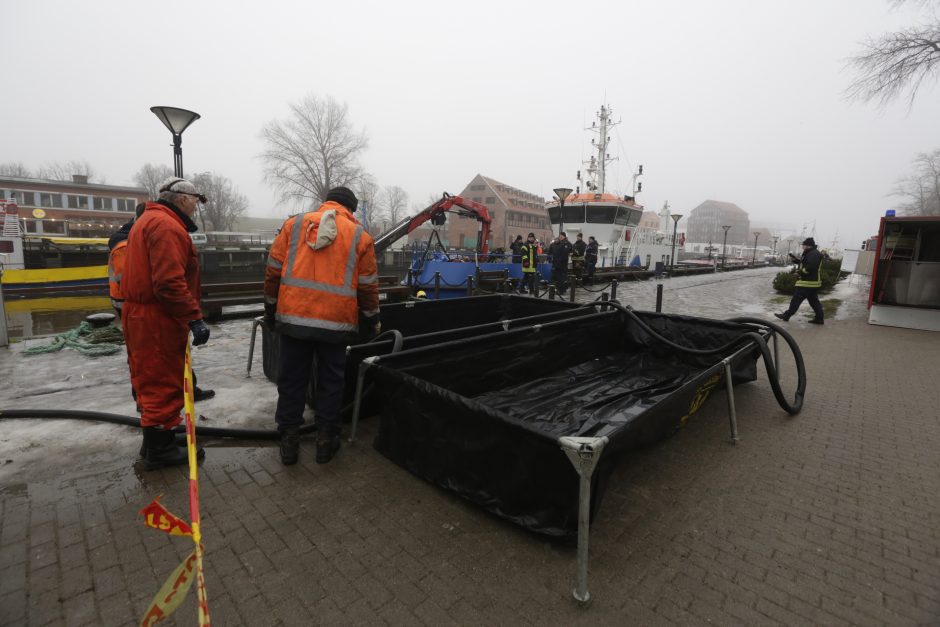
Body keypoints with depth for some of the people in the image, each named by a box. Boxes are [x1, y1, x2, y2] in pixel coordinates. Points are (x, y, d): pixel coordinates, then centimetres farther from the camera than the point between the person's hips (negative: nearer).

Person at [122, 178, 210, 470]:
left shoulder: (148, 220, 19)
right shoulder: (167, 226, -17)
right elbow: (170, 283, -27)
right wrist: (195, 318, -25)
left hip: (140, 315, 11)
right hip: (158, 320, -11)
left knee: (151, 382, 19)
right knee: (163, 384, -1)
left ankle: (155, 442, 33)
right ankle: (159, 450, 11)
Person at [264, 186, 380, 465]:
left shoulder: (294, 224, 7)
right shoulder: (360, 235, 3)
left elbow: (273, 271, 7)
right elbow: (368, 286, 4)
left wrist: (271, 311, 17)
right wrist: (371, 321, 16)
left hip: (293, 317, 2)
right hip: (336, 322, -1)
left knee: (291, 379, 12)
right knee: (330, 381, 12)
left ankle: (289, 439, 20)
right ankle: (326, 438, 21)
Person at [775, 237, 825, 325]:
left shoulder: (814, 254, -17)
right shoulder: (810, 253, 17)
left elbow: (810, 267, -27)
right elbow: (804, 262, 23)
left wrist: (800, 272, -15)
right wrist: (795, 259, 9)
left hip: (808, 282, -11)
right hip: (812, 282, 11)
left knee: (796, 299, -3)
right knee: (814, 301, 14)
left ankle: (786, 315, 3)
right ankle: (819, 319, 17)